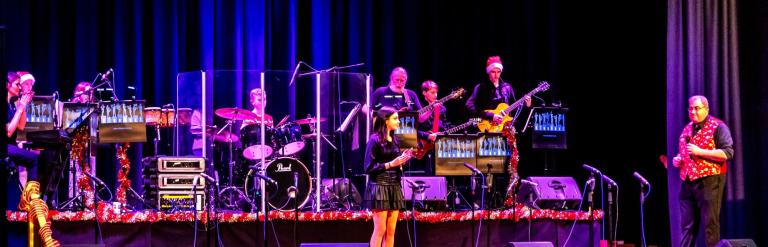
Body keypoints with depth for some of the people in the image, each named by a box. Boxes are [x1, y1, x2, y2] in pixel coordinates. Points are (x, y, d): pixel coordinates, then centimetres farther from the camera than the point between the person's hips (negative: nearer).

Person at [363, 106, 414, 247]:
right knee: (380, 230, -7)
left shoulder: (394, 140, 14)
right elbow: (369, 168, -12)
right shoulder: (375, 140, -8)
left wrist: (402, 160, 3)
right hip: (379, 187, -7)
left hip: (394, 187, 7)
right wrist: (390, 164, -17)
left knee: (391, 231, 6)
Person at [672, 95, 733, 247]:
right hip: (687, 182, 7)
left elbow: (727, 153, -14)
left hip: (709, 181, -7)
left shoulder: (718, 127, -4)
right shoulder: (687, 129, 18)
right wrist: (678, 159, 9)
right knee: (687, 225, 6)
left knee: (710, 224, -4)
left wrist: (699, 151, -17)